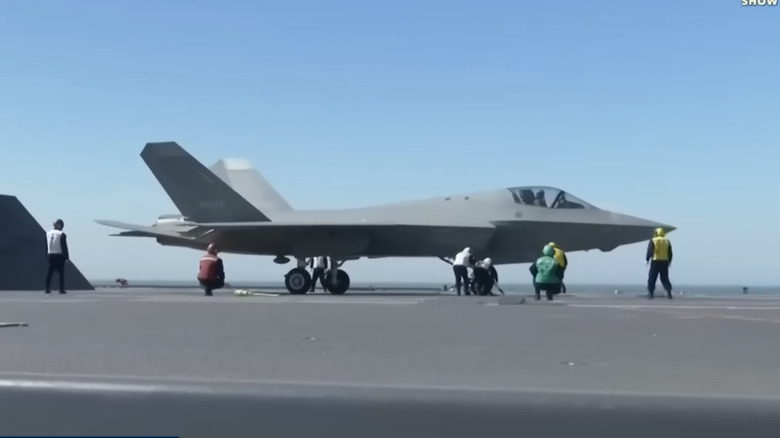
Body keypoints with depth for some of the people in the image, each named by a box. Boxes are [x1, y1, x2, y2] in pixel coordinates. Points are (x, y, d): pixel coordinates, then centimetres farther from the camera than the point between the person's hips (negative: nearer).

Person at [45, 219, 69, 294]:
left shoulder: (48, 233, 6)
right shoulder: (62, 235, -11)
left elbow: (46, 246, 10)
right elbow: (64, 247, -11)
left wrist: (46, 256, 15)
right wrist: (66, 257, -6)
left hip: (50, 255, 5)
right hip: (59, 256, -5)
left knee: (49, 273, 8)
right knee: (61, 273, 0)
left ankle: (47, 289, 8)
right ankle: (62, 290, -2)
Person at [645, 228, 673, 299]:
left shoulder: (653, 241, -1)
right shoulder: (667, 241, 10)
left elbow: (649, 251, -8)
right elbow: (670, 253, 12)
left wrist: (647, 259, 1)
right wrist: (669, 261, 22)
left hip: (655, 262, -3)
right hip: (664, 262, 3)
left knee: (652, 278, 4)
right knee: (665, 278, 9)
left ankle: (650, 293, 2)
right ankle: (669, 292, -3)